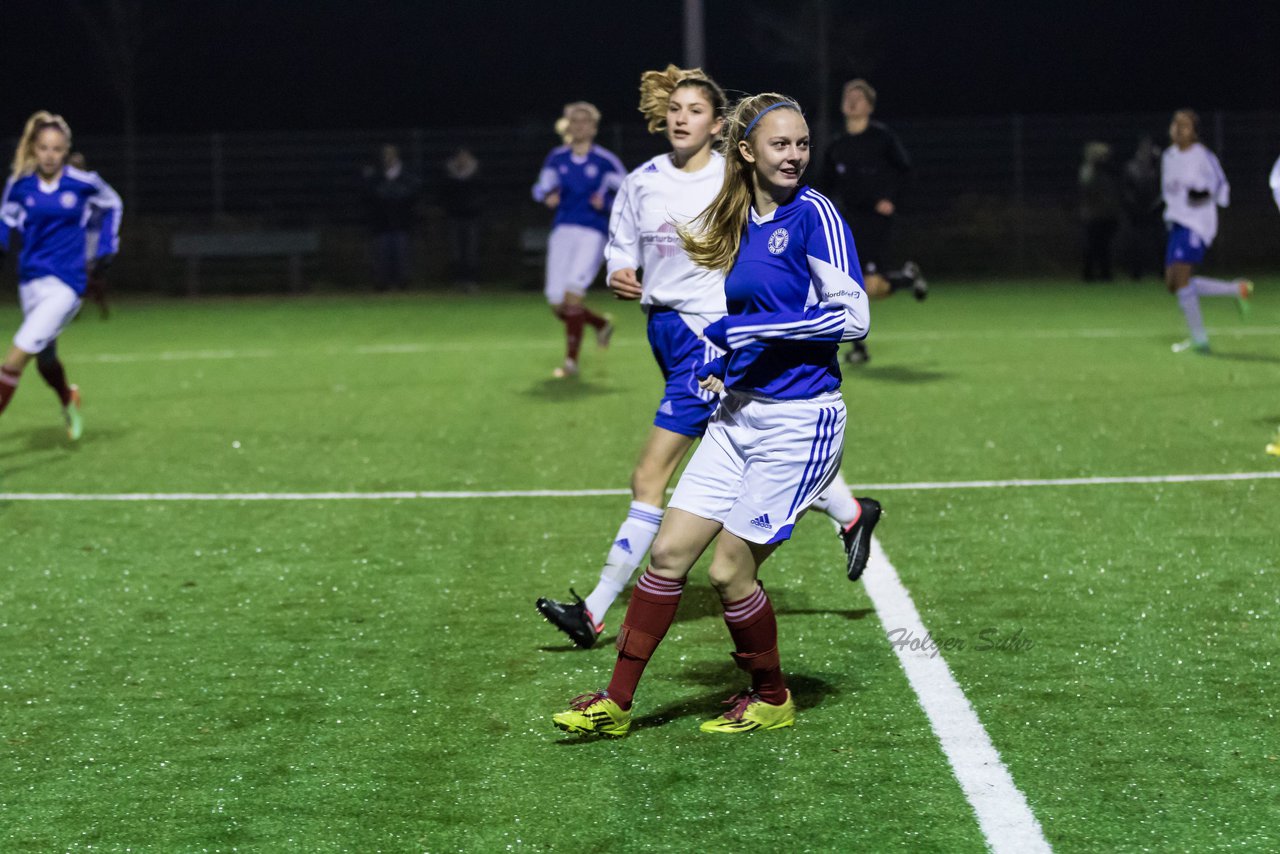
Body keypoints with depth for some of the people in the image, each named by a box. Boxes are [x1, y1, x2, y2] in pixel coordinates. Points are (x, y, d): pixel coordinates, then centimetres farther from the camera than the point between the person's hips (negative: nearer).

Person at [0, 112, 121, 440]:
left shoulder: (83, 183, -7)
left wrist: (106, 248, 7)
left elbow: (112, 205, 13)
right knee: (44, 360, 18)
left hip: (66, 285, -4)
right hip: (31, 280, 4)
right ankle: (68, 399, 50)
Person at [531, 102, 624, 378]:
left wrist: (607, 201, -13)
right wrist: (547, 195, -5)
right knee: (557, 304, 0)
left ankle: (571, 361, -13)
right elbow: (541, 187, 17)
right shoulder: (557, 158, 10)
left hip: (592, 233, -4)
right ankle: (601, 325, 30)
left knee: (573, 292, -20)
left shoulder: (605, 161, -1)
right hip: (563, 231, 4)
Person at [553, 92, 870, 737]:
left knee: (729, 571, -3)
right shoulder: (739, 223, 11)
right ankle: (617, 702, 12)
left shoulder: (812, 214, -11)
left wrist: (748, 328, -18)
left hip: (799, 422, -7)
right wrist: (719, 364, 7)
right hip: (738, 413, 7)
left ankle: (771, 699, 19)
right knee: (668, 552, 4)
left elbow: (852, 316, -18)